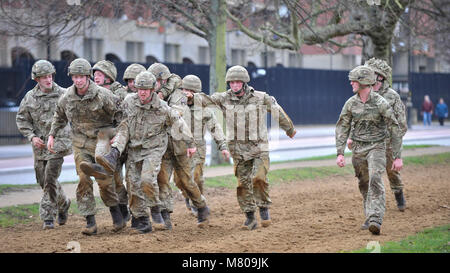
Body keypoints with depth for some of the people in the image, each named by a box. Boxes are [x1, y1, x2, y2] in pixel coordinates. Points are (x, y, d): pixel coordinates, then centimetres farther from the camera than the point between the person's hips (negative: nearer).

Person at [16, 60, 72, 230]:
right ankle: (63, 203, 35)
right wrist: (32, 137, -6)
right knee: (43, 180, 10)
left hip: (58, 143, -4)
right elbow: (21, 120, 8)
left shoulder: (62, 94, -4)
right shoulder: (29, 97, 2)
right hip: (40, 145, 4)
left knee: (50, 178, -13)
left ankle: (48, 216, -4)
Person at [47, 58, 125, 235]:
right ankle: (90, 222, -6)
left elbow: (120, 112, -4)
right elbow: (59, 116, 19)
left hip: (101, 141, -3)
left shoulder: (102, 95, -15)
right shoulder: (67, 97, -1)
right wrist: (52, 135, 15)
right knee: (83, 180, -8)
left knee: (104, 181, -4)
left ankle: (116, 214, 19)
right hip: (80, 144, 3)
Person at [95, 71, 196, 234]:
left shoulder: (162, 109, -13)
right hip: (134, 149, 4)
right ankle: (142, 220, 9)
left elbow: (180, 125, 1)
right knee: (135, 186, 1)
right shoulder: (129, 102, -4)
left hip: (153, 149, -4)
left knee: (147, 182, -23)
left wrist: (190, 144, 8)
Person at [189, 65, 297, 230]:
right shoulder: (225, 99, 0)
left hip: (259, 148, -2)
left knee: (259, 178, -19)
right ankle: (250, 218, 12)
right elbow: (205, 100, -9)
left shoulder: (261, 98, -5)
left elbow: (278, 111, 10)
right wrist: (191, 97, -31)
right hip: (238, 150, 2)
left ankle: (264, 209, 1)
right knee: (243, 183, 3)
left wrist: (290, 129, 24)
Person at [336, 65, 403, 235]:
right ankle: (370, 216, 29)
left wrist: (398, 157, -10)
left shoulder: (381, 103, -12)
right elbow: (342, 128, 6)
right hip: (358, 149, 5)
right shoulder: (351, 103, 0)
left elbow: (395, 130, -8)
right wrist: (340, 153, -4)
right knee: (364, 184, 12)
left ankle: (375, 220, -28)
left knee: (375, 180, -21)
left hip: (376, 147, -5)